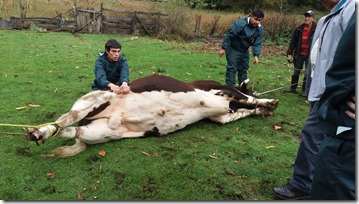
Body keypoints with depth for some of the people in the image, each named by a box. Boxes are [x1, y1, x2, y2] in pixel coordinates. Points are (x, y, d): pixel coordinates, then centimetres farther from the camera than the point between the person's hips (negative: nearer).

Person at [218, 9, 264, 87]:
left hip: (244, 51, 7)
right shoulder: (240, 24, -27)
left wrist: (256, 55, -18)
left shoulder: (260, 29, -8)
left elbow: (257, 43, -6)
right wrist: (223, 48, -21)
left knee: (243, 69, 15)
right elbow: (229, 35, -23)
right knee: (232, 69, -8)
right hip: (233, 49, -6)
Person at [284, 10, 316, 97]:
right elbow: (293, 42, 4)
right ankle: (292, 88, 24)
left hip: (310, 55, -3)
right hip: (299, 54, 3)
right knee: (296, 71, 12)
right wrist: (289, 53, 1)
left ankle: (304, 90, 14)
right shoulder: (299, 29, 2)